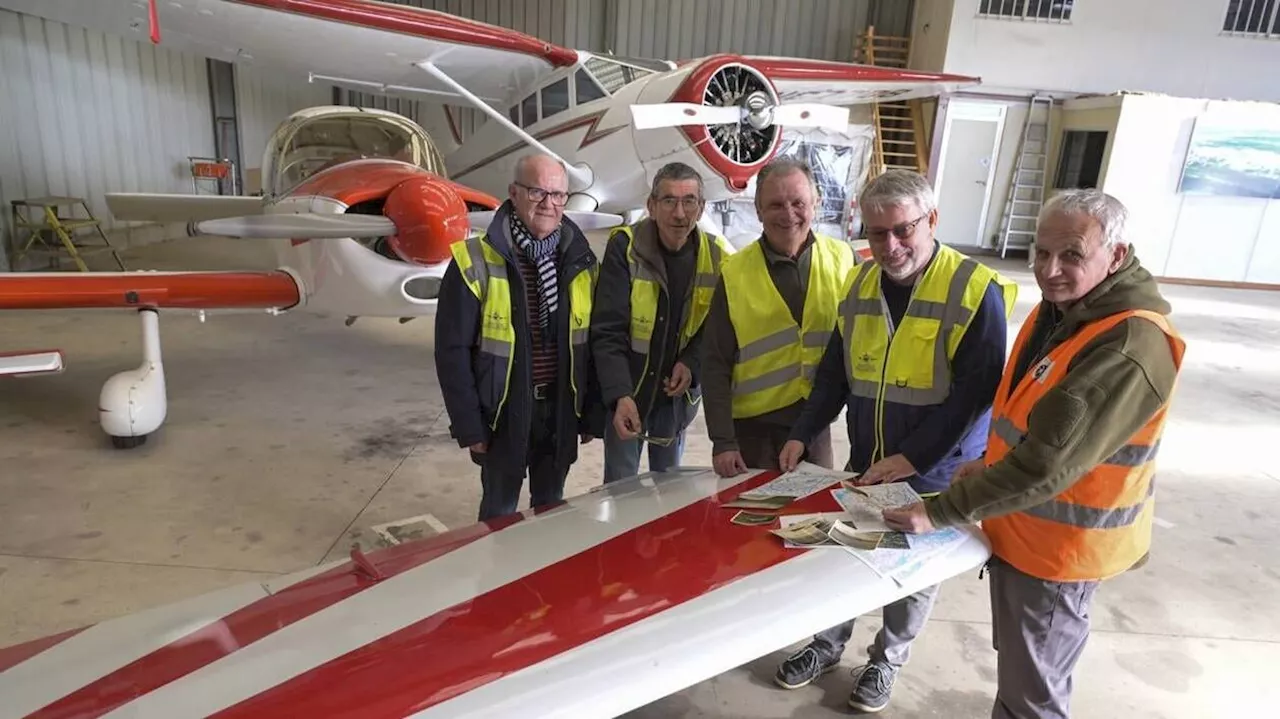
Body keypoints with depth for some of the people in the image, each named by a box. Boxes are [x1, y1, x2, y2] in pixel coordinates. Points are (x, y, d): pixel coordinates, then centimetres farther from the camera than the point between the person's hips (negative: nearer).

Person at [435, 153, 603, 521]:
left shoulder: (581, 263, -1)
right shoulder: (476, 262, -14)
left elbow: (594, 343, 4)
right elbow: (452, 349, -11)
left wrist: (592, 414, 4)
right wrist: (468, 424, -11)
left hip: (560, 410, 4)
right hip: (503, 413, -3)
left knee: (552, 509, 22)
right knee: (500, 512, 15)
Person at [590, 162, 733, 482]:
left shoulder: (717, 256, -6)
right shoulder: (625, 247, -16)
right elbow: (607, 332, -19)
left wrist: (691, 364, -13)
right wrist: (620, 396, -30)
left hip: (678, 391, 3)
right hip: (625, 392, -3)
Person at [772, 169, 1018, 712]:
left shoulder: (975, 290, -17)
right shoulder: (860, 284, 1)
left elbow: (977, 392, -18)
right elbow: (835, 372, 7)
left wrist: (913, 457, -21)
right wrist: (803, 434, -2)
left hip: (936, 473, -4)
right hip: (864, 463, 4)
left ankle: (886, 660, 38)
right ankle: (828, 645, 39)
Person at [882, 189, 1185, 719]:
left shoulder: (1129, 347, -29)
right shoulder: (1058, 308, 2)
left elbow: (1048, 463, -32)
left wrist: (941, 512, -27)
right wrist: (991, 465, 3)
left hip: (1058, 546, -9)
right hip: (1022, 530, 9)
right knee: (1018, 666, 28)